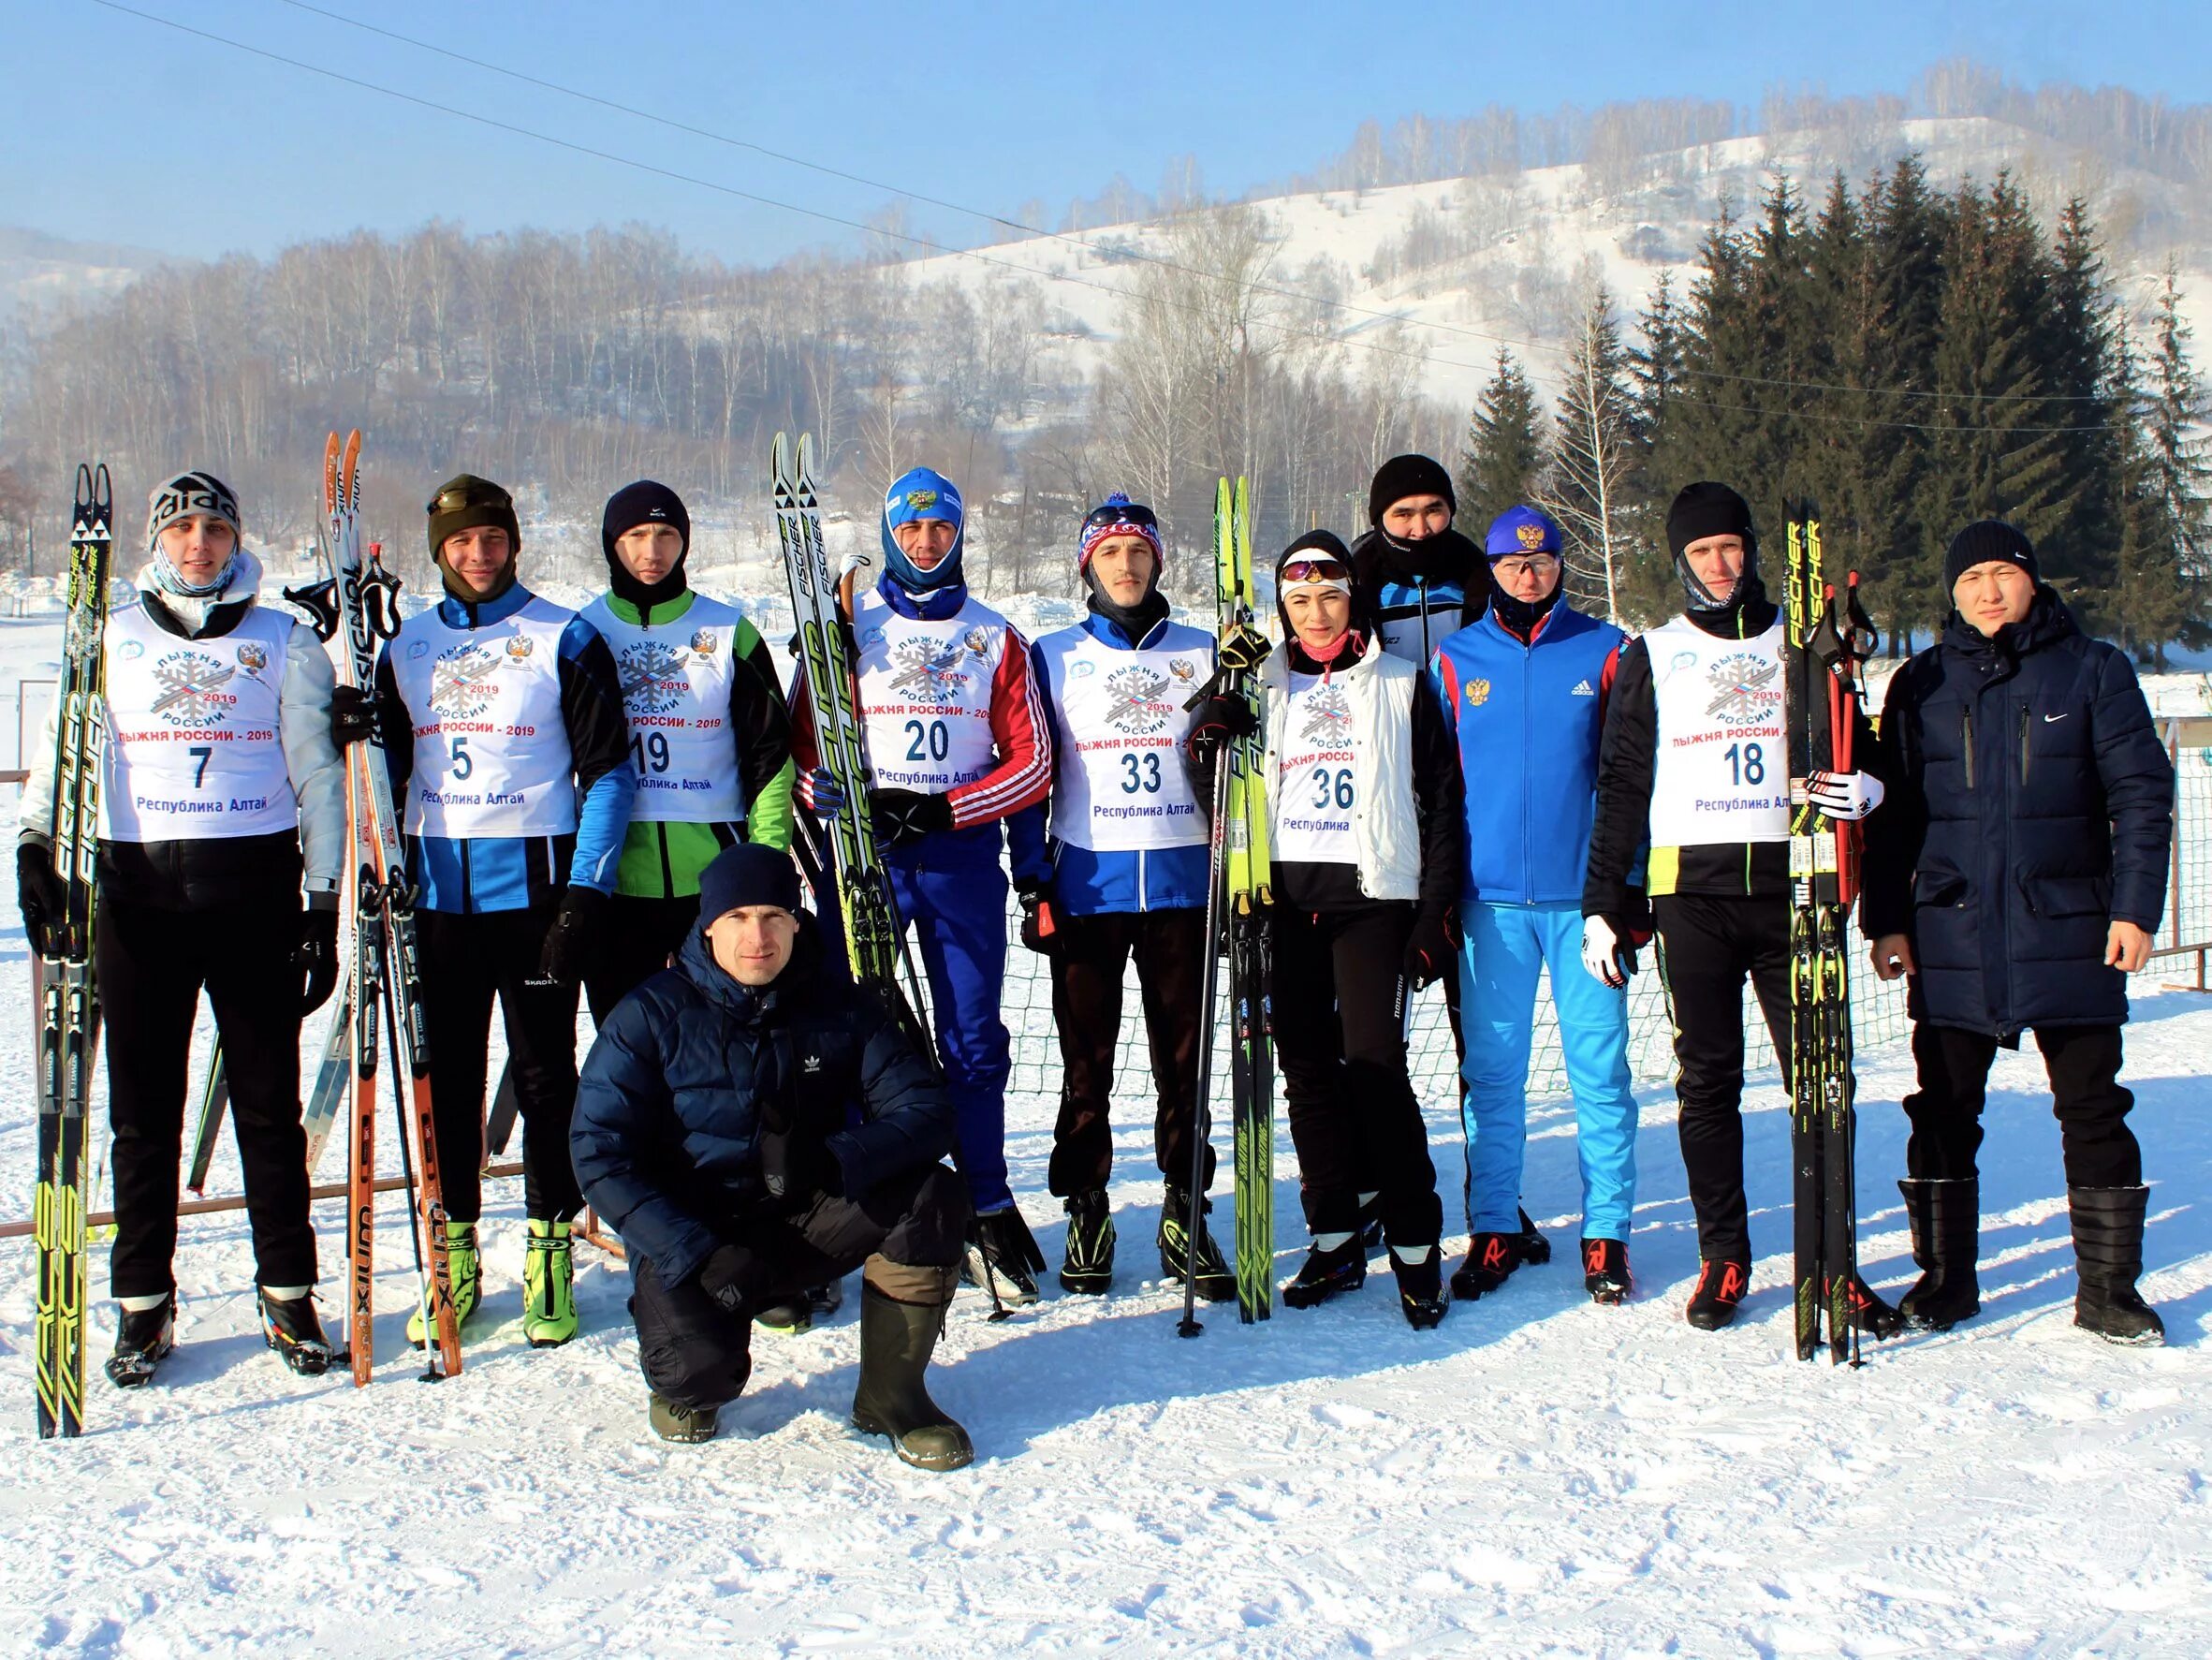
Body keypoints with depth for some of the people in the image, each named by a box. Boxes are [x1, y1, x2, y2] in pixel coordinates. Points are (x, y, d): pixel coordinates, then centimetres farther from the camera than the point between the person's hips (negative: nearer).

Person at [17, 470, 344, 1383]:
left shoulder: (285, 643, 8)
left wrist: (323, 901, 2)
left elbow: (317, 774, 8)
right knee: (143, 1108, 5)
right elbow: (64, 751, 6)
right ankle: (142, 1303, 15)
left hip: (255, 890, -1)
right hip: (139, 892, 1)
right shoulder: (109, 642, 10)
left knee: (268, 1103, 4)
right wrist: (38, 844, -12)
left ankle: (289, 1292, 14)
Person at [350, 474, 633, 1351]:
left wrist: (586, 890, -11)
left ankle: (551, 1250, 13)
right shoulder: (407, 646, 12)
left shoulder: (565, 640, -1)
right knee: (448, 1073, 8)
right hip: (437, 888, 4)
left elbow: (609, 770, -3)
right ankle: (455, 1255, 17)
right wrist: (357, 736, -5)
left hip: (534, 885, -4)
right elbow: (393, 771, 18)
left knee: (544, 1072, 3)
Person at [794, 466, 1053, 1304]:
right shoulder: (850, 624, 8)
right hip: (861, 852, -1)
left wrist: (938, 808, -9)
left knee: (973, 1041, 3)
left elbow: (1031, 763, 5)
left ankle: (990, 1215, 14)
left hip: (961, 854, 1)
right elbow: (804, 741, 5)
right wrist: (824, 791, -17)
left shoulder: (996, 637, 11)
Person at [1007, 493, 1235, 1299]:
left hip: (1181, 882, 1)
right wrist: (1032, 880, -1)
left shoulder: (1201, 655, 11)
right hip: (1086, 888, -1)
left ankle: (1185, 1214, 9)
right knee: (1087, 1062, 2)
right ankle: (1085, 1211, 12)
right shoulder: (1054, 657, 9)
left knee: (1185, 1059, 2)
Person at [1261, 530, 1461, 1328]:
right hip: (1286, 898, 3)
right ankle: (1334, 1239, 13)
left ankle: (1415, 1244, -3)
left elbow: (1440, 802, 4)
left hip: (1372, 894, -3)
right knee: (1308, 1069, 4)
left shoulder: (1402, 684, 6)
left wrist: (1436, 912, -3)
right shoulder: (1263, 687, 14)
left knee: (1374, 1064, -12)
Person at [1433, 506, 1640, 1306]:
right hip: (1489, 898, 1)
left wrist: (1629, 887, -1)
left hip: (1583, 893, -1)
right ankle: (1494, 1229, 15)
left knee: (1599, 1068, 1)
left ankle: (1606, 1233, 11)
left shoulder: (1603, 651, 4)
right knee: (1491, 1071, 5)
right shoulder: (1456, 658, 8)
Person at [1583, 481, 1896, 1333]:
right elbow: (1621, 785, 10)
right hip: (1691, 887, 0)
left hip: (1789, 884, 0)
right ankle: (1723, 1257, 11)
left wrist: (1864, 788, -7)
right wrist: (1603, 905, 4)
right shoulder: (1652, 656, 11)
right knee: (1708, 1080, 2)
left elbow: (1855, 746, 19)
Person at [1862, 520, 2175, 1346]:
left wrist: (2135, 907, -7)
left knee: (2093, 1110, 3)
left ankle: (2108, 1286, 12)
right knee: (1943, 1112, 6)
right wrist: (1885, 920, 4)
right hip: (1953, 936, 2)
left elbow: (2141, 794, 2)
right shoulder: (1922, 684, 8)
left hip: (2070, 930, -1)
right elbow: (1891, 812, 10)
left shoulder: (2093, 670, 3)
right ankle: (1945, 1276, 18)